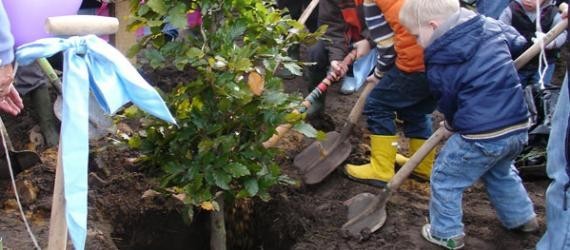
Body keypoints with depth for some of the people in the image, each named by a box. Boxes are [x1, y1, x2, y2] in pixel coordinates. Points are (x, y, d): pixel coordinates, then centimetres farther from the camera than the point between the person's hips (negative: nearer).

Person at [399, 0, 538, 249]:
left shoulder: (441, 64, -13)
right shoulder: (491, 26, 2)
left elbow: (448, 103, 1)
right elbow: (518, 42, 21)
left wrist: (452, 123, 23)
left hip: (481, 136, -7)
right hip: (518, 126, 7)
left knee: (445, 179, 14)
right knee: (501, 172, 35)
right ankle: (522, 217, 47)